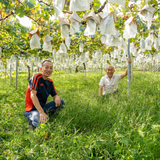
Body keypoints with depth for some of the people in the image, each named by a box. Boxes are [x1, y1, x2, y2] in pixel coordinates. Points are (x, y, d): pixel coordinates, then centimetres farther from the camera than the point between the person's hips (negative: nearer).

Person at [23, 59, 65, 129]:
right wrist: (41, 112, -32)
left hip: (43, 107, 7)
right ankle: (32, 122, -2)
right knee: (44, 123, -32)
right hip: (32, 109, -7)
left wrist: (57, 98, -20)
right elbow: (33, 95, -23)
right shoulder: (36, 77, -14)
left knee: (61, 102, -9)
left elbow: (55, 95, 9)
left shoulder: (50, 82, 7)